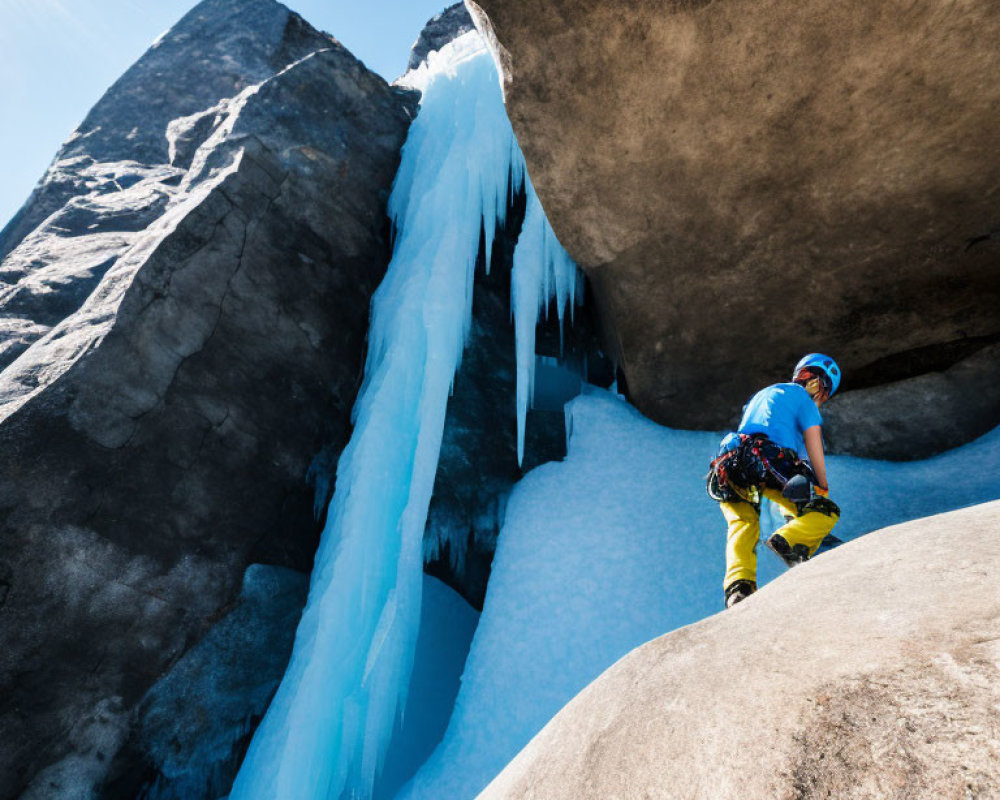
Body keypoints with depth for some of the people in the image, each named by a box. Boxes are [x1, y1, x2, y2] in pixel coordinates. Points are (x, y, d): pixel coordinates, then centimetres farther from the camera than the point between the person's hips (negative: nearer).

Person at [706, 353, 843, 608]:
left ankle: (737, 586, -13)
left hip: (731, 465, 6)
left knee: (742, 528, 9)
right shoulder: (803, 398, 15)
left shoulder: (762, 394, 37)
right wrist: (824, 489, 17)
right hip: (768, 463, -6)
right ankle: (788, 539, -20)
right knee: (827, 512, 7)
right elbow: (814, 451, 6)